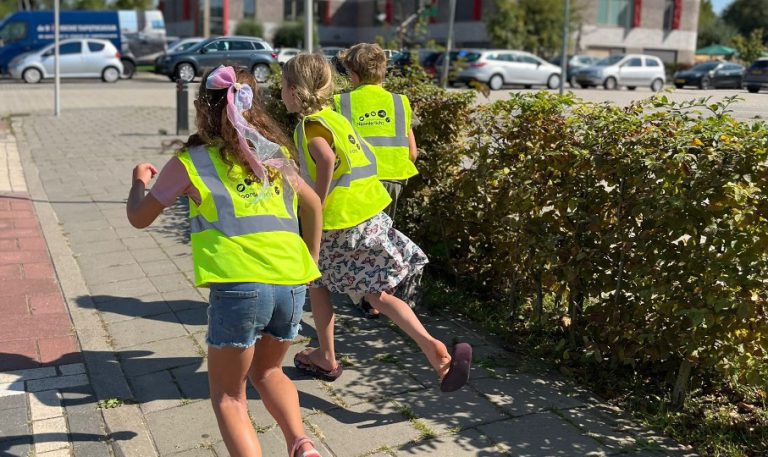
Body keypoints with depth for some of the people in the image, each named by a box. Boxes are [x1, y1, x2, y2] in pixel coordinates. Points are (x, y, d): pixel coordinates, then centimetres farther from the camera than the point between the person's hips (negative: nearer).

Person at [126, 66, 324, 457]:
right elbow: (314, 205, 29)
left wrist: (139, 181, 38)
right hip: (292, 284, 5)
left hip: (239, 286, -4)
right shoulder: (273, 152, 17)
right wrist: (310, 264, 35)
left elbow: (139, 218, 18)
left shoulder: (190, 162, 6)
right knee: (268, 371, 29)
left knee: (228, 395, 13)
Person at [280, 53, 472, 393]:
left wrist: (316, 206, -20)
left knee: (316, 282, 17)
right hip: (371, 216, 7)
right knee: (378, 294, 9)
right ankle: (433, 349, -6)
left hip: (340, 225, -7)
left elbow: (327, 160, -31)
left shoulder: (311, 124, -10)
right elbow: (366, 157, 18)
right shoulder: (333, 116, 14)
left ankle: (326, 359, 29)